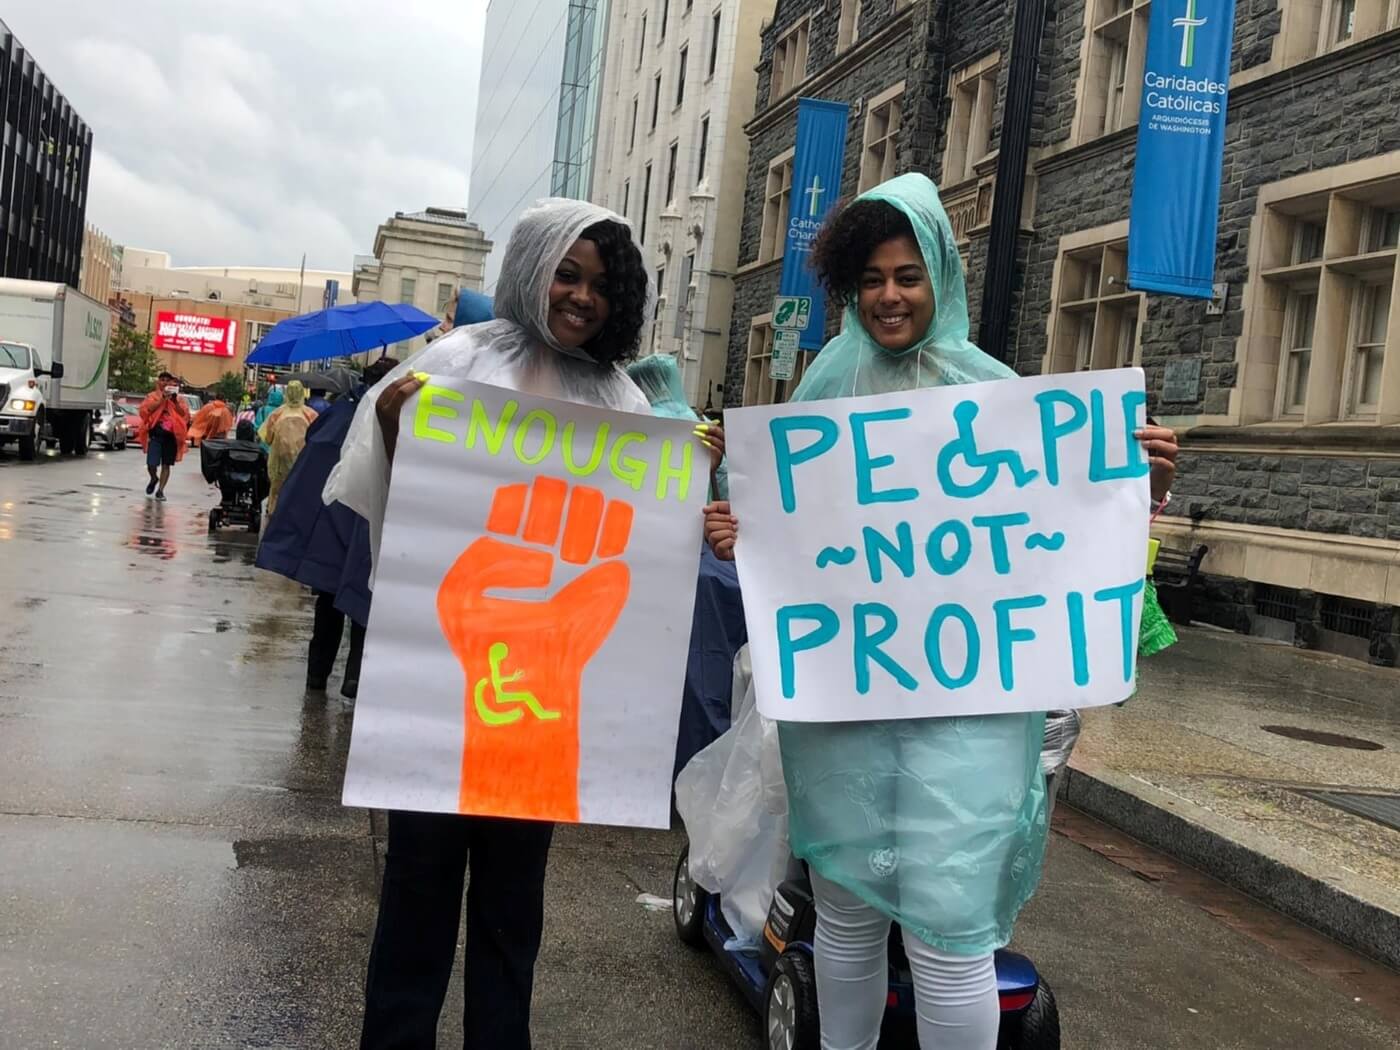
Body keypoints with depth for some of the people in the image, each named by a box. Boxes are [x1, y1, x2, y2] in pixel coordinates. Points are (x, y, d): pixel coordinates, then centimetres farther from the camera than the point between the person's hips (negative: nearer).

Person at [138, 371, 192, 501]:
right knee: (151, 464, -9)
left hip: (171, 435, 2)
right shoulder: (152, 396, 6)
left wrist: (175, 401, -13)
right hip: (155, 434, -2)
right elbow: (146, 409, -10)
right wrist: (162, 399, -15)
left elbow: (184, 414, -1)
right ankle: (154, 479, 22)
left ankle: (160, 490, 12)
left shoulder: (178, 398, 10)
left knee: (166, 465, 3)